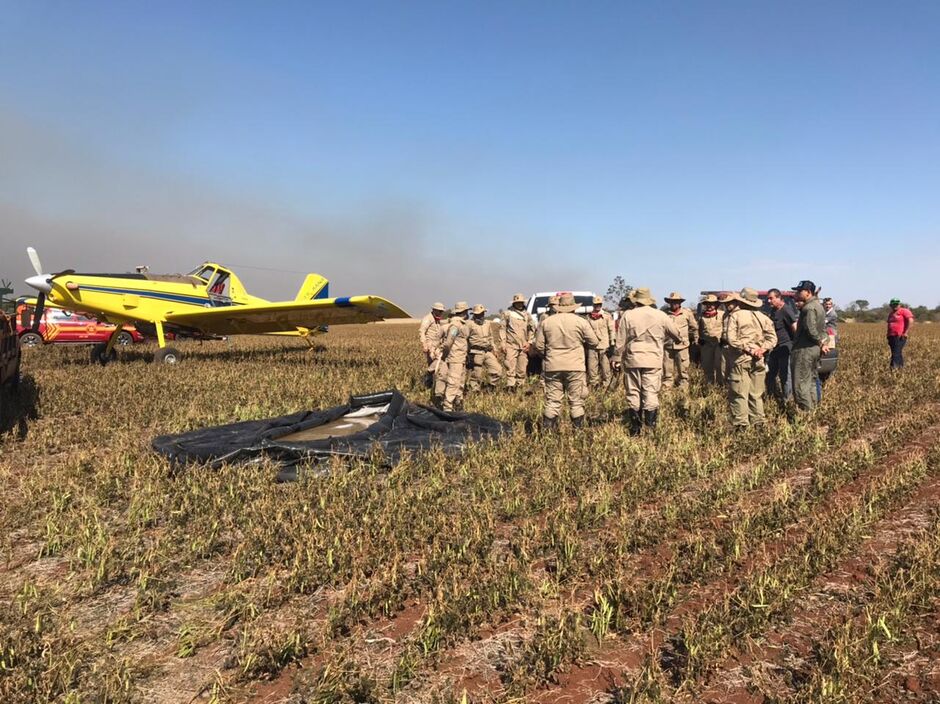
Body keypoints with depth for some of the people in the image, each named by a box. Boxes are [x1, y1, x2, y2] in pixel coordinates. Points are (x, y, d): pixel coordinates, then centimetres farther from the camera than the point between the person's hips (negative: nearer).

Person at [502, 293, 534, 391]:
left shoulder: (527, 315, 14)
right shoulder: (508, 314, 6)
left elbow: (532, 329, 17)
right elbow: (503, 329, 4)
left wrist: (529, 342, 5)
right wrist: (503, 343, -4)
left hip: (523, 346, 3)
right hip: (511, 345, -3)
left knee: (522, 369, 5)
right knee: (510, 368, -10)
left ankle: (520, 386, 14)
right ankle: (510, 386, -12)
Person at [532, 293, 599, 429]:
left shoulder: (546, 322, 3)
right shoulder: (581, 322, -2)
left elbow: (539, 346, 3)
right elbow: (594, 343, 2)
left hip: (552, 367, 2)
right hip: (575, 367, -2)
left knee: (552, 400, 7)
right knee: (576, 400, 7)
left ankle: (548, 429, 7)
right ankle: (578, 428, 10)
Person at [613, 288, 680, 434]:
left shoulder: (627, 315, -1)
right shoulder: (661, 316, 1)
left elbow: (621, 341, 0)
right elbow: (677, 335, 13)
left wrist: (617, 358, 10)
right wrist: (672, 321, 33)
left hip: (632, 359, 0)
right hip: (653, 360, 0)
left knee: (633, 393, 8)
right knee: (651, 393, 4)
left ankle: (635, 429, 11)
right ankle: (651, 426, -1)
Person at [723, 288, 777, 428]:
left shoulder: (735, 315, -4)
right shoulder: (761, 316, 11)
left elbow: (731, 338, -15)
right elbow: (772, 338, 8)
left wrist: (747, 349, -10)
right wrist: (762, 349, -3)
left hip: (741, 360, -5)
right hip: (758, 360, 5)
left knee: (739, 395, -3)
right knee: (756, 394, 13)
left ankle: (741, 424, -6)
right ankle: (758, 423, 16)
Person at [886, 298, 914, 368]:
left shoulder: (904, 311, -2)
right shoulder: (891, 314, 22)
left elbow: (911, 321, -14)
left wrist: (906, 332, -16)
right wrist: (888, 336, 21)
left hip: (900, 337, -7)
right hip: (891, 336, 7)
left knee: (896, 353, -15)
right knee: (898, 354, 10)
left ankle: (894, 367, -22)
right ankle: (901, 367, 15)